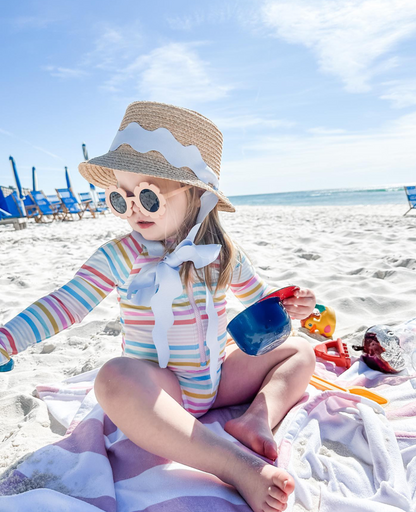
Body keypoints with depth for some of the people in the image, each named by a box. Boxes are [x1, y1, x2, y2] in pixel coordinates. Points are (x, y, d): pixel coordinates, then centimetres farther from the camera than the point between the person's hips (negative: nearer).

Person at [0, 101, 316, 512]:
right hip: (159, 390, -4)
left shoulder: (223, 253, -2)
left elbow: (258, 298, 12)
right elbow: (65, 304, -12)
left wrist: (286, 308, -8)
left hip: (219, 378, 5)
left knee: (300, 352, 2)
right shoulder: (120, 257, -11)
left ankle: (257, 419, -22)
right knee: (114, 379, -40)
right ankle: (236, 465, -40)